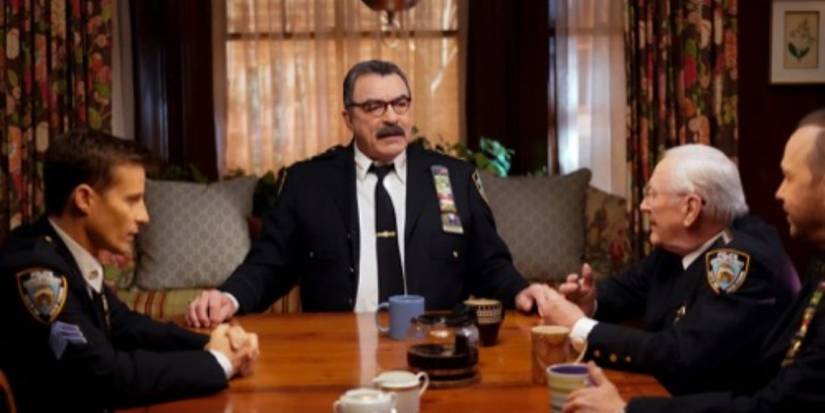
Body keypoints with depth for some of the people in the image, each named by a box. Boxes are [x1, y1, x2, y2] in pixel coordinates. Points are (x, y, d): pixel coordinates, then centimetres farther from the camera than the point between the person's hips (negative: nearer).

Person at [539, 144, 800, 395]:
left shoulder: (745, 261, -24)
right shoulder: (679, 244, 0)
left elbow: (680, 358, -32)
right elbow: (626, 288, 15)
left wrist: (580, 328, -22)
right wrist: (589, 304, -7)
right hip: (674, 396, 7)